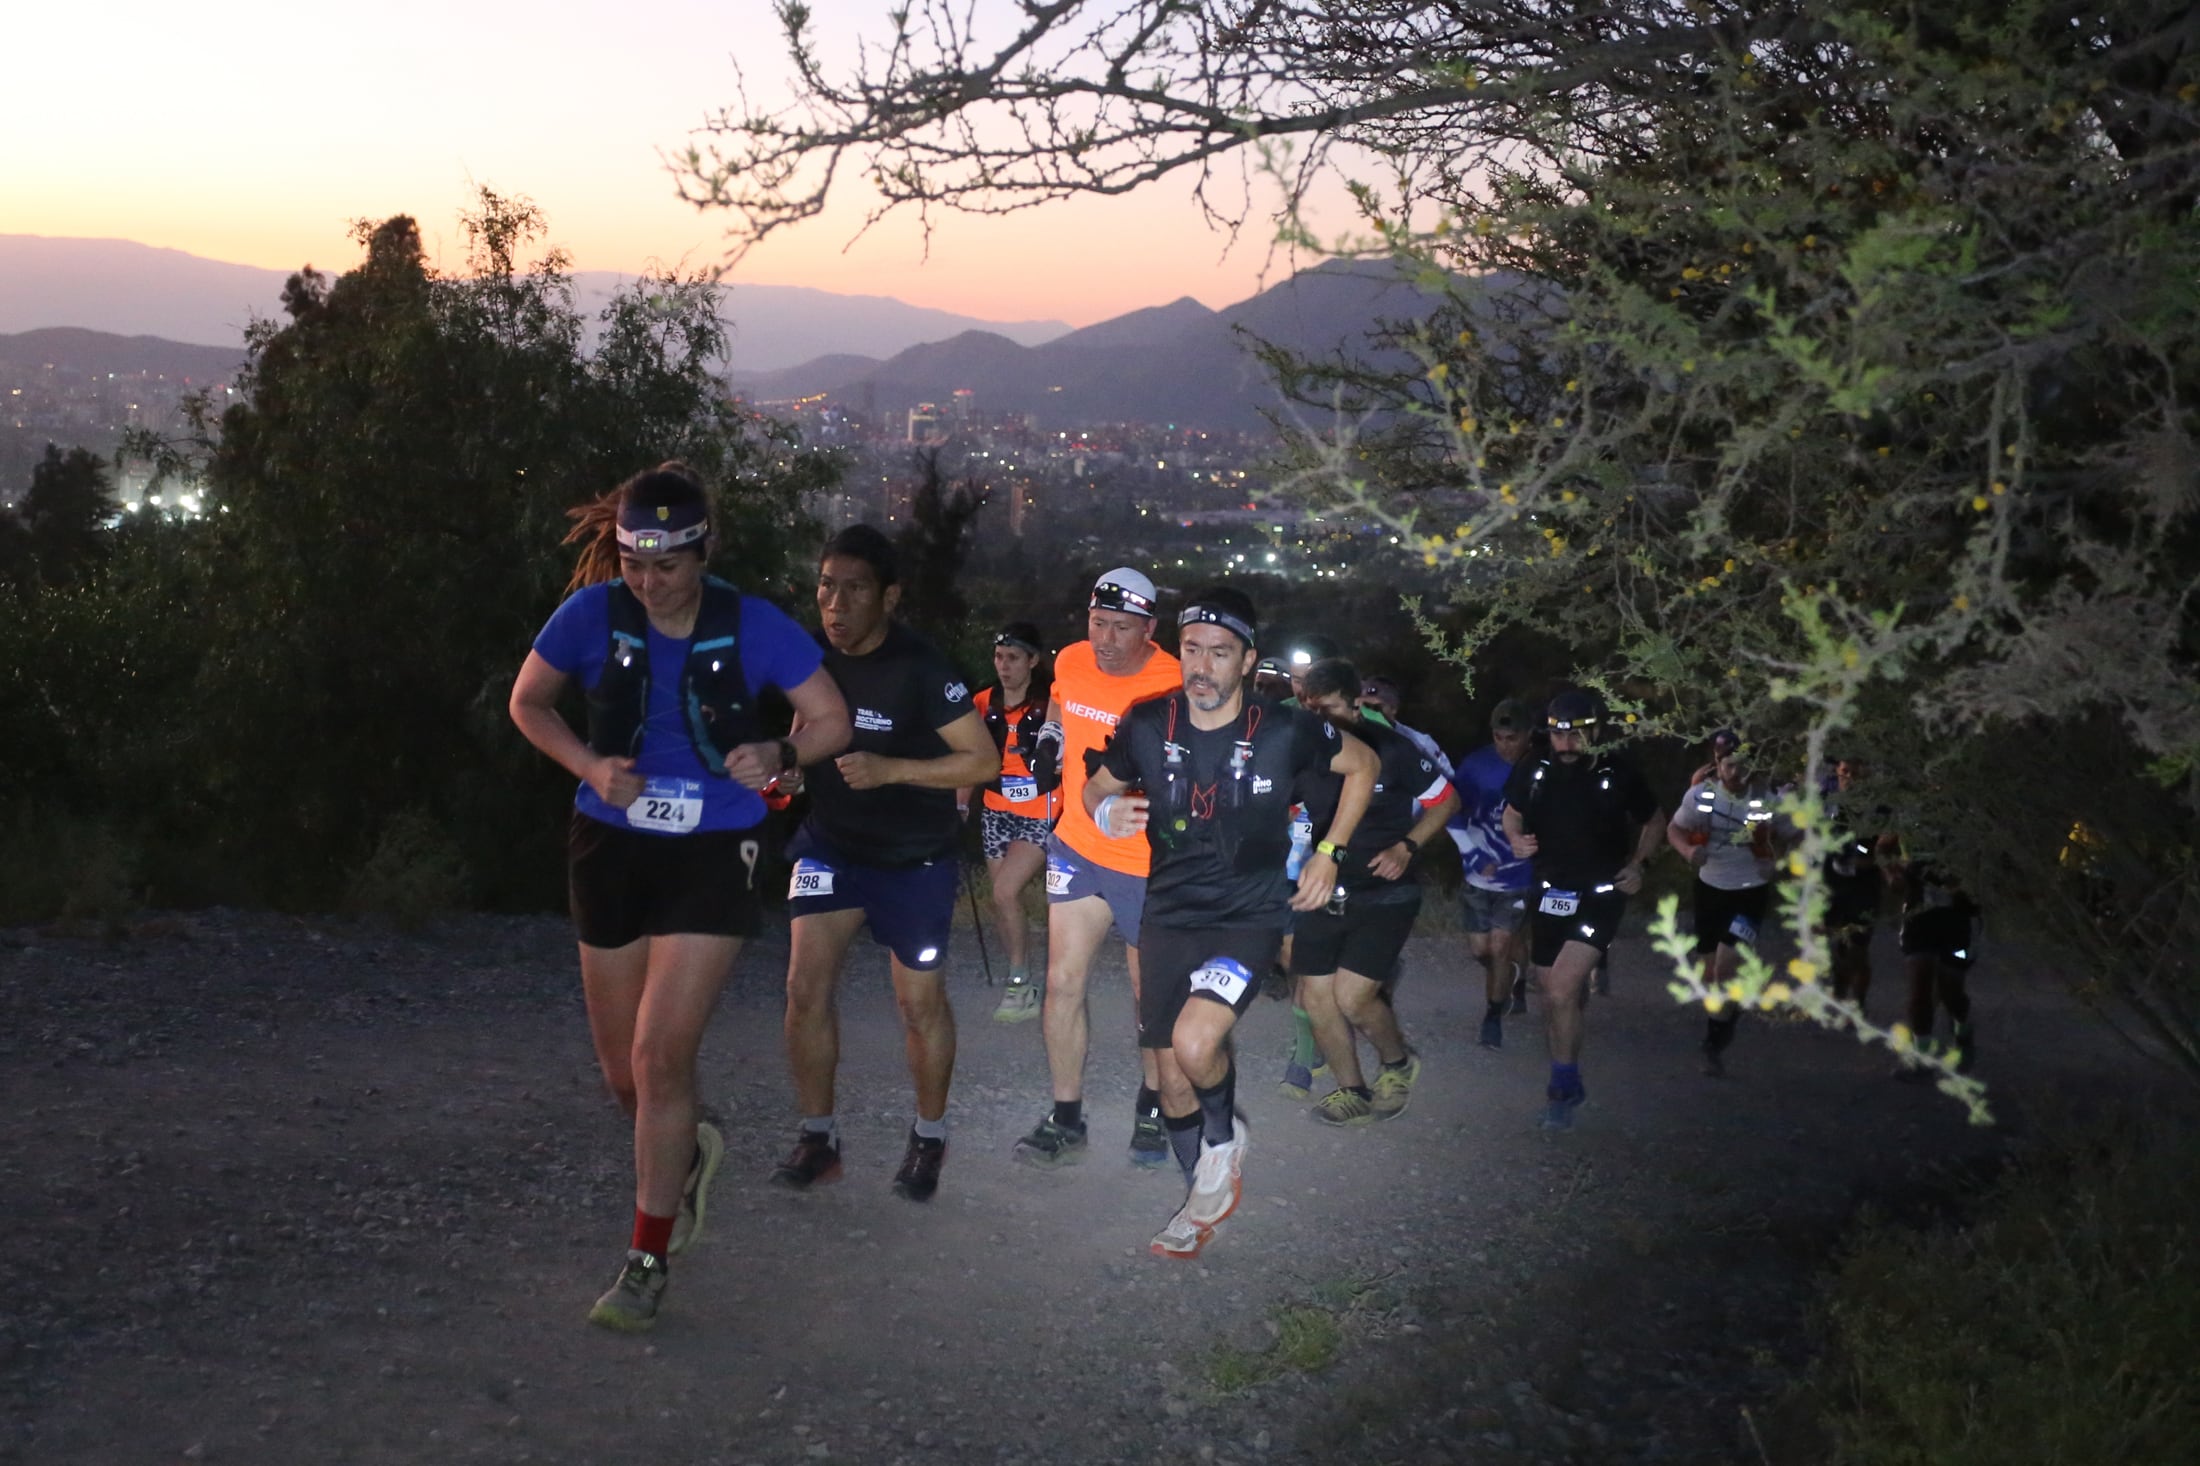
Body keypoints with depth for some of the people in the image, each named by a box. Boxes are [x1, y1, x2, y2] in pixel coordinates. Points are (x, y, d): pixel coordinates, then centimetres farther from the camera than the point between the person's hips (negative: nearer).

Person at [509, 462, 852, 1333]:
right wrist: (588, 765, -13)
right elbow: (527, 702, 6)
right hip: (611, 848, 3)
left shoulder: (751, 626, -12)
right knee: (621, 1069, 11)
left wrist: (781, 754, -25)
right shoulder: (594, 612, -9)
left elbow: (832, 720, -3)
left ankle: (648, 1261, 4)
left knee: (661, 1057, -12)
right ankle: (689, 1151, 46)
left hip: (711, 858, -3)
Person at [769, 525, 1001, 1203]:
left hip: (915, 859, -3)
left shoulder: (920, 669, -22)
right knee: (806, 982, -8)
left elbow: (985, 760, -20)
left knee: (921, 1001, 7)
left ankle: (929, 1135, 29)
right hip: (830, 843, 4)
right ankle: (818, 1135, 7)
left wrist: (891, 770, -29)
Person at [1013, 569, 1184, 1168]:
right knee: (1063, 982, 0)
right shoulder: (1071, 662, -2)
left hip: (1147, 864, -4)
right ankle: (1065, 1120, 10)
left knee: (1151, 995, 9)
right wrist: (1049, 738, 4)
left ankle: (1152, 1110, 31)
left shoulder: (1174, 690, -19)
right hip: (1077, 847, 4)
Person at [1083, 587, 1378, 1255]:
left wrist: (1328, 852, 1)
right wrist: (1108, 809, -13)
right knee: (1171, 1076, 10)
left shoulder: (1286, 732, -13)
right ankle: (1203, 1199, 34)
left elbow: (1362, 764, 6)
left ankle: (1225, 1138, 6)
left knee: (1194, 1042, -27)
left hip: (1249, 917, -3)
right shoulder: (1147, 725, -7)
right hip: (1169, 917, 4)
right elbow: (1098, 786, 11)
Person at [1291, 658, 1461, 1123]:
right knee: (1316, 996, 2)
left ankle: (1398, 1062, 16)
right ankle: (1352, 1091, 20)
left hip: (1384, 894, -4)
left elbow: (1445, 800, -1)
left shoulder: (1392, 748, -15)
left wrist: (1406, 846, -14)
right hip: (1326, 892, 4)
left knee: (1352, 996, -13)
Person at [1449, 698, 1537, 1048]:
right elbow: (1454, 814, -6)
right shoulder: (1476, 764, -11)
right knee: (1481, 948, 9)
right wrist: (1475, 858, -12)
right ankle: (1516, 978, 41)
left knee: (1500, 947, -8)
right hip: (1479, 876, 2)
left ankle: (1493, 1019, 11)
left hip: (1520, 878, -2)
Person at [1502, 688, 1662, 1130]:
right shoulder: (1532, 772, -7)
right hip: (1550, 894, 3)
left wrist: (1636, 865, -5)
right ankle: (1567, 1086, 26)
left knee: (1561, 989, -19)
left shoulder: (1618, 774, -11)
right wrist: (1516, 839, -7)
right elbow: (1512, 813, 13)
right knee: (1554, 996, 9)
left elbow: (1654, 822, 7)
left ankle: (1563, 1085, -2)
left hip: (1600, 896, -3)